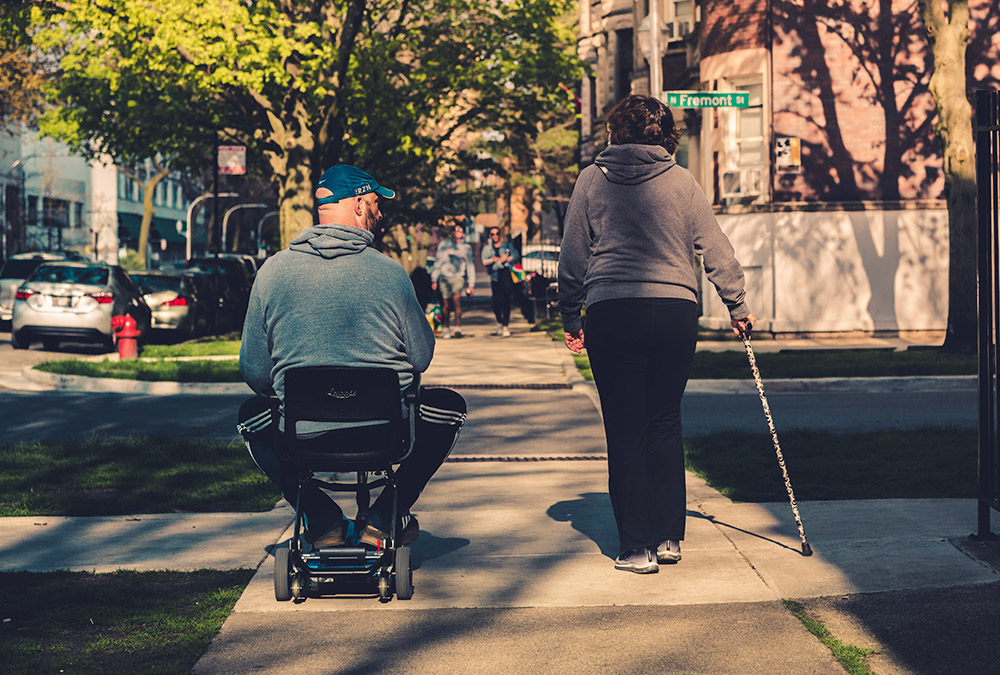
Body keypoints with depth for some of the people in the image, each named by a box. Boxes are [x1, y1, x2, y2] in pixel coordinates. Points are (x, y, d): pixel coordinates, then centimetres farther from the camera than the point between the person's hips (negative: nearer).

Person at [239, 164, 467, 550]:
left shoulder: (272, 271, -3)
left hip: (302, 439, 2)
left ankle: (323, 520, 19)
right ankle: (384, 517, 19)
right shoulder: (390, 273, -8)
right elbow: (421, 359, 1)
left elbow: (255, 374, 1)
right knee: (449, 406, 28)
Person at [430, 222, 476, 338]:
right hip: (444, 277, 2)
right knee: (446, 304, 1)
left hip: (458, 277, -2)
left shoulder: (466, 247, 8)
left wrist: (471, 284, 8)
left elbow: (470, 265, 11)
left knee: (456, 298, -22)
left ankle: (458, 328, -22)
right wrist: (434, 279, 12)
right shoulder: (444, 244, 10)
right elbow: (437, 262, 15)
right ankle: (446, 328, 17)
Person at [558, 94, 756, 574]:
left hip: (611, 314, -1)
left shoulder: (592, 179, 5)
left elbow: (572, 256, 6)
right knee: (665, 423, 14)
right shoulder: (682, 182, 6)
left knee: (625, 431, 3)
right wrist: (737, 305, 17)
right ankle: (669, 537, 17)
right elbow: (716, 250, 7)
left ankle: (637, 546, 5)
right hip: (676, 312, 1)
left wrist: (570, 318, 14)